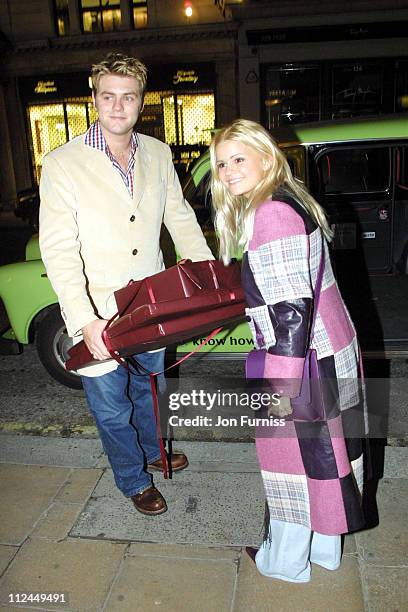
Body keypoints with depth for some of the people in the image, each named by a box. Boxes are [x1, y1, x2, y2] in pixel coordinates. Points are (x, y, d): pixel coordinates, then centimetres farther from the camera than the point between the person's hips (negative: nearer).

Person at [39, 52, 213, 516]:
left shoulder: (158, 154, 1)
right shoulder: (62, 164, -14)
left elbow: (180, 217, 9)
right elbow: (58, 249, -20)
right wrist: (85, 320, -31)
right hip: (97, 315, -4)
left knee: (150, 388, 26)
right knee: (111, 408, 13)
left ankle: (153, 450, 55)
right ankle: (134, 481, 40)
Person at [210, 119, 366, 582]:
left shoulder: (271, 214, -21)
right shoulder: (290, 201, 10)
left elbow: (291, 310, -25)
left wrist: (281, 384, -22)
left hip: (301, 360, -9)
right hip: (331, 352, 9)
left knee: (295, 455, 9)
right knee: (322, 453, 21)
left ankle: (285, 560, 33)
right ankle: (323, 548, 42)